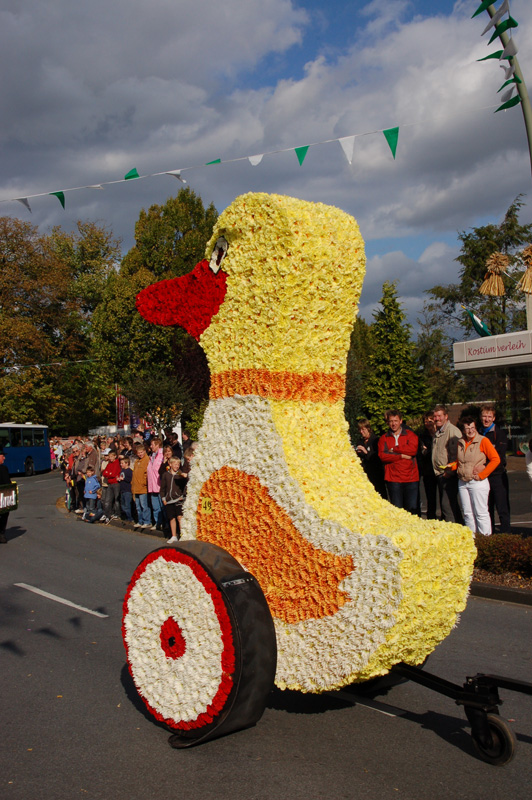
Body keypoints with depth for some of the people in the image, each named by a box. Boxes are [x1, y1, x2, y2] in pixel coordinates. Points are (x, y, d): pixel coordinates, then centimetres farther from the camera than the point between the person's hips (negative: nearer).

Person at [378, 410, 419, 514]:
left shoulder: (410, 435, 9)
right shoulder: (383, 438, 12)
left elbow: (412, 450, -9)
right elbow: (382, 456, -3)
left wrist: (394, 449, -4)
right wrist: (402, 456, -8)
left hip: (411, 478, 0)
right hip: (393, 479, 1)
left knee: (412, 509, -1)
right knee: (397, 510, 1)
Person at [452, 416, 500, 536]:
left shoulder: (483, 440, -6)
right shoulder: (460, 442, 11)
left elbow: (496, 459, -10)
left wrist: (481, 475, -12)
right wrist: (451, 466, 0)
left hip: (477, 482, -6)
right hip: (462, 482, 6)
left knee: (481, 512, -3)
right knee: (467, 513, 9)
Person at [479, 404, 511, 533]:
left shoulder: (500, 433, -4)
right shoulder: (477, 434, 10)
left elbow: (499, 456, -14)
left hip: (498, 475, -4)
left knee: (503, 509, -5)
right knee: (487, 509, 10)